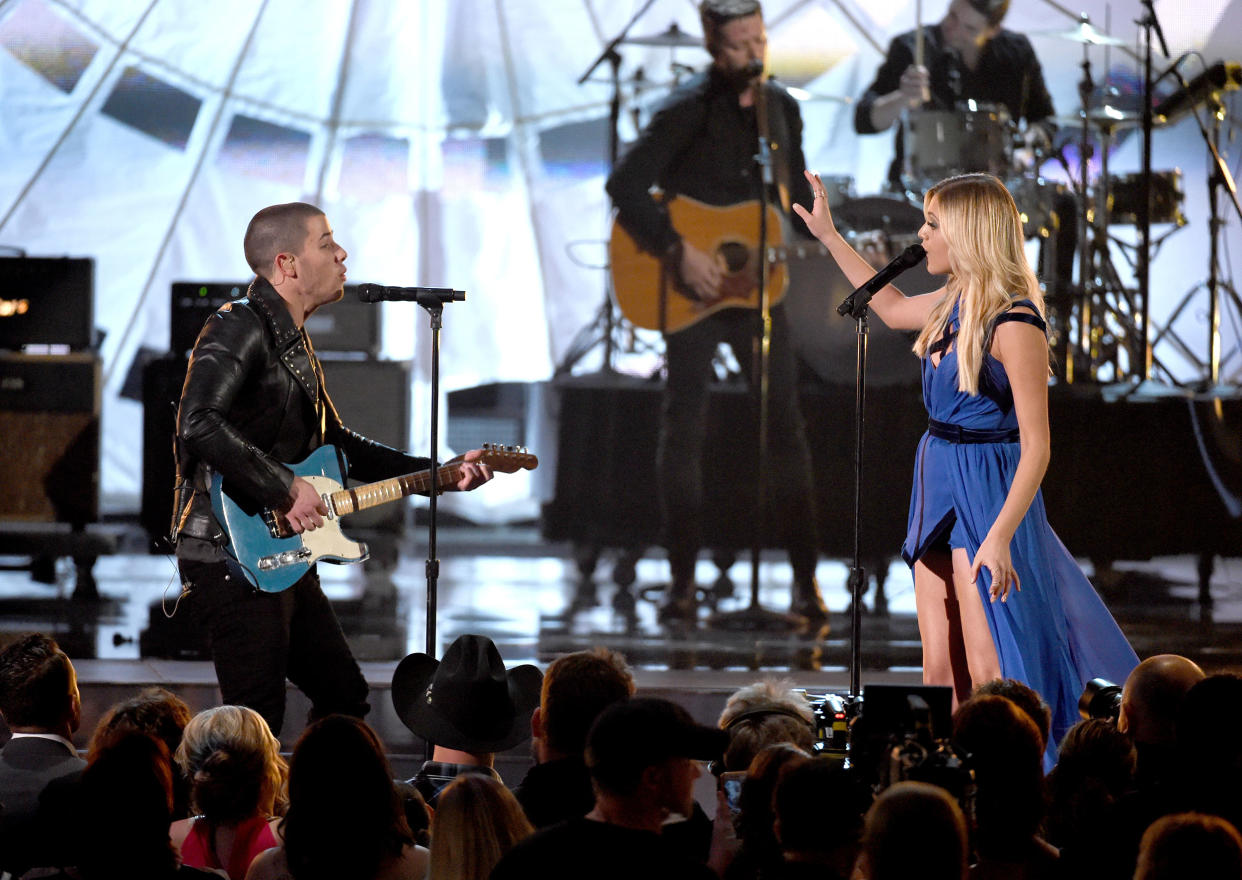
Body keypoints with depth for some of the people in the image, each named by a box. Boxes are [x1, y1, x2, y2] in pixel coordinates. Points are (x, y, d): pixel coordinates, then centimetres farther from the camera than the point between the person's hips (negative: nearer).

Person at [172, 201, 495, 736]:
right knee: (257, 730, -10)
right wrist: (285, 490, -23)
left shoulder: (292, 341, 18)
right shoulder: (240, 329, -14)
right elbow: (198, 426, -29)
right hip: (233, 556, -10)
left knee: (344, 699, 15)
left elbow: (336, 442, 28)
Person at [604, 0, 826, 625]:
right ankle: (682, 583, 7)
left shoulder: (781, 109, 8)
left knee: (786, 424, 0)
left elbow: (799, 200, 17)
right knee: (684, 427, 0)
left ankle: (806, 580, 5)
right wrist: (679, 251, -24)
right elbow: (624, 186, -19)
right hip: (689, 292, -4)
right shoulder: (689, 111, -11)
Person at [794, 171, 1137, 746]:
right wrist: (828, 236, 33)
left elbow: (1036, 448, -20)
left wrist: (999, 535, -28)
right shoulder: (955, 303, 7)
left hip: (987, 492, -8)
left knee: (989, 677, -9)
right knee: (940, 672, 5)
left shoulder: (1013, 323, -18)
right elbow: (893, 309, 32)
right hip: (939, 484, 8)